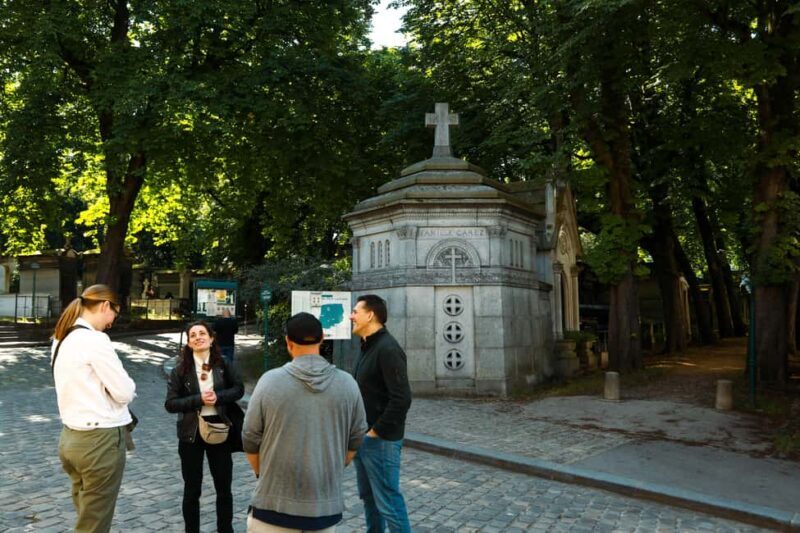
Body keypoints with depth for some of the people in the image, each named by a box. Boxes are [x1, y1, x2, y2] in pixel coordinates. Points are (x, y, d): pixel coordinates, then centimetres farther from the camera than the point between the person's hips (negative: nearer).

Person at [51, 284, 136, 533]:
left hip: (71, 436, 9)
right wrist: (127, 385, 4)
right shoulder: (95, 340, -19)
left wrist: (112, 384, 6)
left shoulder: (61, 339, 9)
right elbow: (124, 392, -16)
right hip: (100, 440, -9)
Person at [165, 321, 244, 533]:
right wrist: (199, 399, -21)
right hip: (191, 433, -1)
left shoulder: (223, 365, -2)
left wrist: (219, 397, -15)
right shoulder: (180, 370, -5)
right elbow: (170, 403, -9)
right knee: (192, 489, 11)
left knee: (224, 486, 12)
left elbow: (239, 389, 3)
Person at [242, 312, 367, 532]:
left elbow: (250, 439, -1)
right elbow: (356, 439, 6)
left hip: (275, 502, -2)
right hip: (326, 503, 2)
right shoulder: (347, 383, -3)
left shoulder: (270, 381, -9)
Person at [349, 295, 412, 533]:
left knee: (388, 500, -3)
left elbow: (401, 399, -25)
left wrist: (376, 432, -18)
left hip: (380, 440, -9)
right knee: (368, 496, 20)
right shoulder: (367, 346, 11)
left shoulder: (388, 349, -19)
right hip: (362, 437, 10)